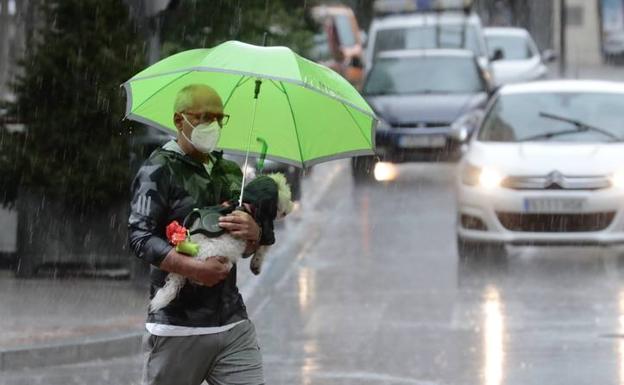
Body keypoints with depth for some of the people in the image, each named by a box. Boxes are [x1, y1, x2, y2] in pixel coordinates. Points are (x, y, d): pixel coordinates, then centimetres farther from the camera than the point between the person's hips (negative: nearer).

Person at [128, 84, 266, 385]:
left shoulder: (230, 173, 18)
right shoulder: (159, 170, -2)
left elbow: (248, 249, 20)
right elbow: (139, 236, -13)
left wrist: (253, 234, -6)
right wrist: (193, 268, -25)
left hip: (232, 323, 5)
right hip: (177, 324, -5)